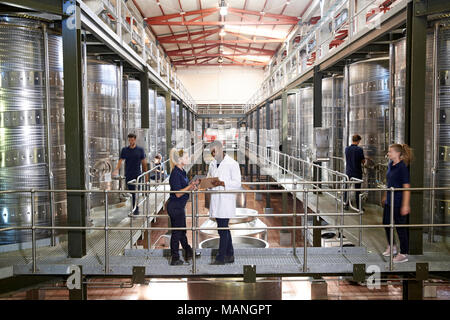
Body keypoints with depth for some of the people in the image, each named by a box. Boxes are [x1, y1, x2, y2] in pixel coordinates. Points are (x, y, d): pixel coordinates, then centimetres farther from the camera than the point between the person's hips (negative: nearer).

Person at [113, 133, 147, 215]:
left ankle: (136, 209, -2)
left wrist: (146, 175, 5)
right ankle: (134, 208, 19)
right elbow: (121, 161, 2)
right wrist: (116, 170, -15)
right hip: (128, 175, 2)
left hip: (137, 174, -2)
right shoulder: (124, 150, 6)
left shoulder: (140, 150, 2)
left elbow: (144, 162, 6)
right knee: (131, 192, 7)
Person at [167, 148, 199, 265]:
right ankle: (175, 259, 13)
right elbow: (178, 193, -22)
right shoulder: (175, 173, -20)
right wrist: (191, 186, -22)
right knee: (176, 233, 2)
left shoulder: (182, 171, 9)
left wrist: (191, 186, 0)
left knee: (182, 231, 21)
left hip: (180, 206, 10)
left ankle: (188, 253, 34)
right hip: (175, 206, -10)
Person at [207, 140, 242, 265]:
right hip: (216, 202, 7)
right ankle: (230, 255, 24)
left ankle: (221, 258, 2)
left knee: (223, 229, -6)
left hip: (226, 201, -7)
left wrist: (222, 183, -23)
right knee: (224, 229, 14)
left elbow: (237, 183, -11)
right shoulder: (212, 164, 15)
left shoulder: (232, 164, -7)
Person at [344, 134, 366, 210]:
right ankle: (358, 206, 11)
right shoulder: (359, 149, -13)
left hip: (348, 172, 3)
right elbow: (363, 161, -5)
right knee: (357, 190, 5)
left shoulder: (347, 149, -1)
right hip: (357, 172, -3)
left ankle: (346, 205, 16)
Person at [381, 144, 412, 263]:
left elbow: (406, 187, -20)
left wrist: (405, 205, -23)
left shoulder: (402, 167, -19)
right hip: (389, 201, 9)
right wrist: (385, 196, 24)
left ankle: (404, 254, 16)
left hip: (399, 202, -9)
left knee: (400, 227, 2)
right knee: (386, 223, 18)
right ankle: (391, 247, 38)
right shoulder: (390, 165, 7)